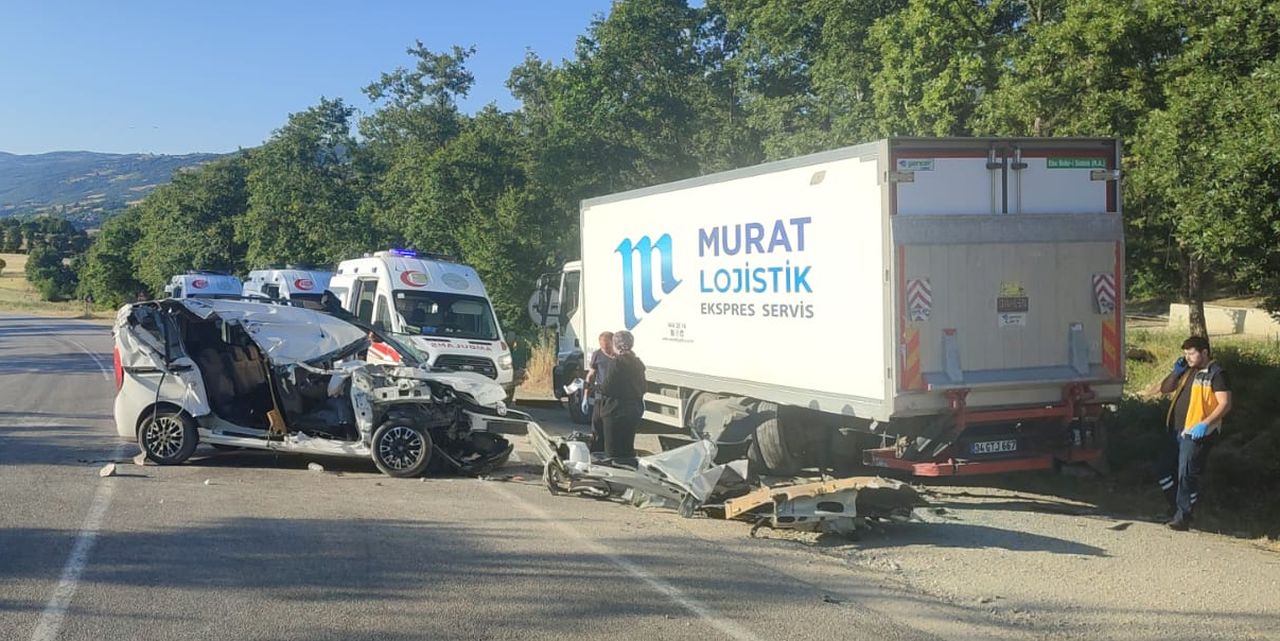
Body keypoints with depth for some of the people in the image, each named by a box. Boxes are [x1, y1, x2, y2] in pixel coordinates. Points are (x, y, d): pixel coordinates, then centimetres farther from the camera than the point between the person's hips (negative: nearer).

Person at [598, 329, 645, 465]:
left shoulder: (618, 363, -18)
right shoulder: (638, 363, 7)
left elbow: (607, 389, -18)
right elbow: (643, 387, 13)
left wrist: (598, 388, 2)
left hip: (616, 412, -8)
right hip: (634, 411, 8)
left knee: (613, 451, -1)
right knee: (628, 448, 20)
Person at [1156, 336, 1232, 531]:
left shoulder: (1216, 374, -8)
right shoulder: (1187, 371, 15)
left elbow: (1225, 404, -15)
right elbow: (1164, 389, 21)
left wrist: (1205, 424, -26)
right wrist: (1175, 372, 4)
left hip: (1197, 433, -8)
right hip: (1177, 430, 8)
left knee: (1187, 475, -7)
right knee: (1163, 469, 10)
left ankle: (1183, 517, 3)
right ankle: (1175, 509, 24)